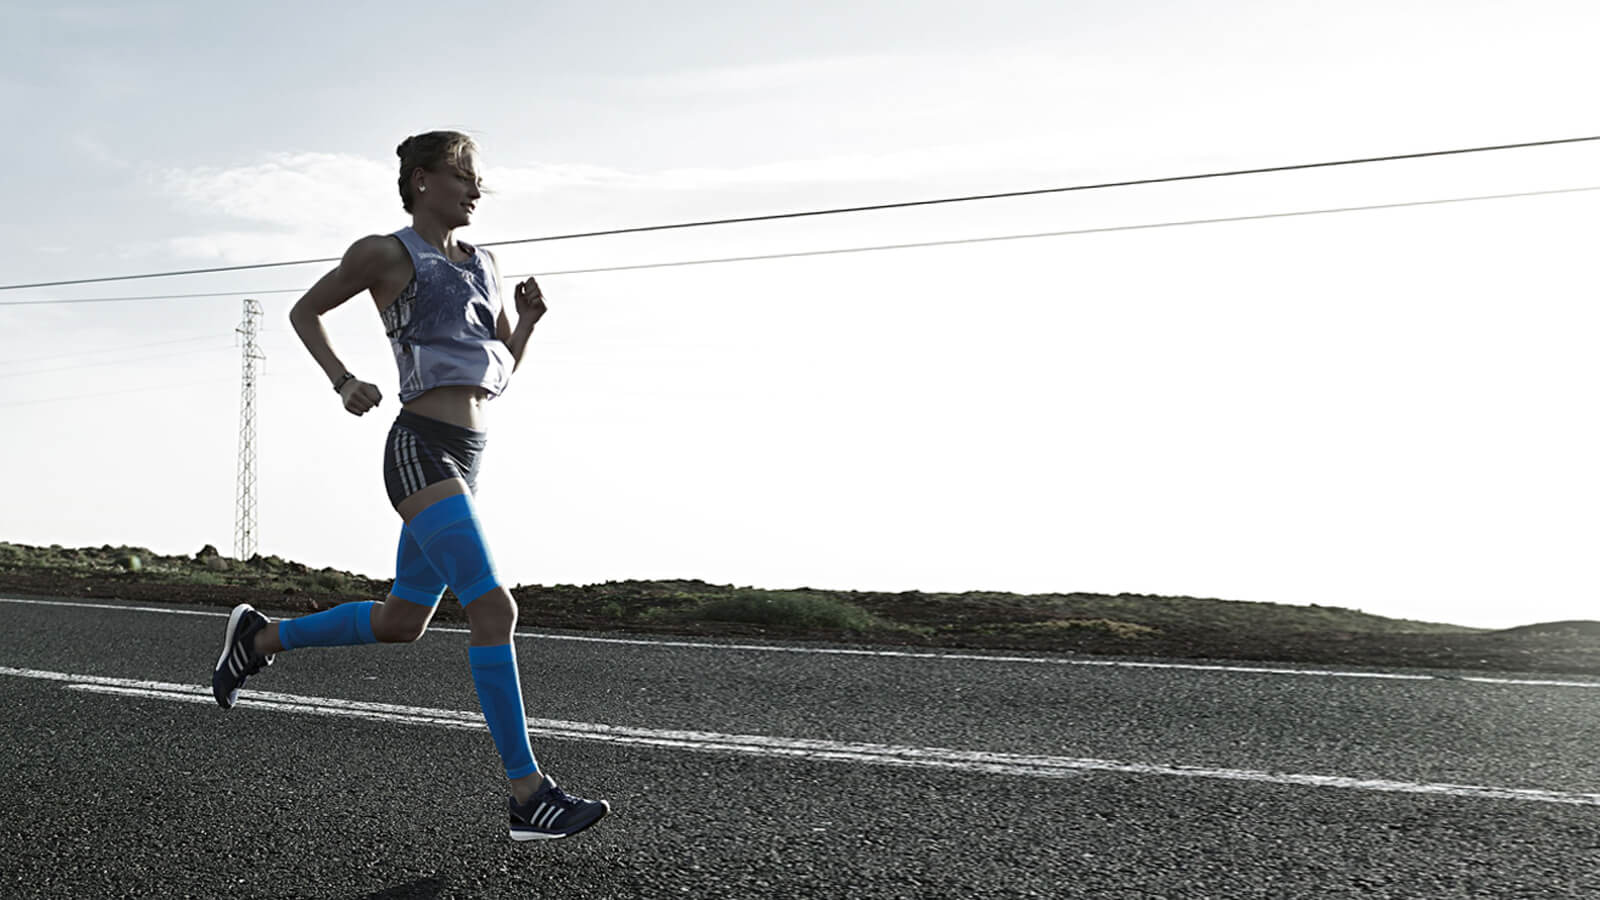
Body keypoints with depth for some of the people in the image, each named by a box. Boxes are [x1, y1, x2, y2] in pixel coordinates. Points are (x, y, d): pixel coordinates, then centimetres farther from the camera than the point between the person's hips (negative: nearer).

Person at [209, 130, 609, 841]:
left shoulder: (484, 265, 19)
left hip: (463, 461, 9)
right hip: (421, 451, -9)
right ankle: (529, 796, -18)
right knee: (494, 608, -19)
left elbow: (502, 373, 22)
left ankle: (260, 638, 37)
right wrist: (343, 382, -5)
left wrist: (527, 320, 3)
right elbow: (305, 312, 11)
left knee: (401, 621, 16)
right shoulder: (386, 253, 1)